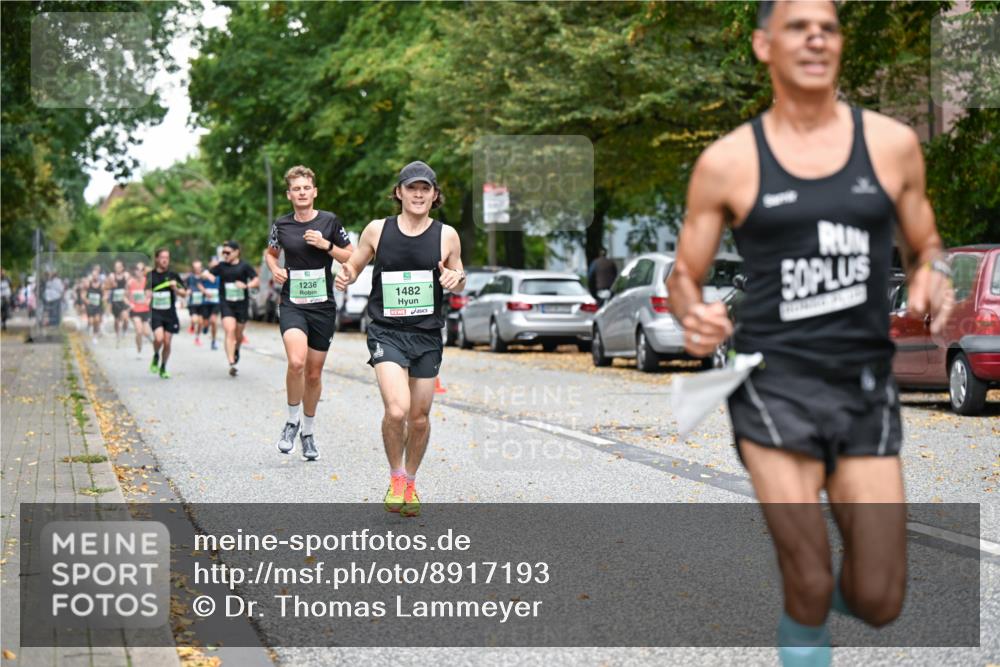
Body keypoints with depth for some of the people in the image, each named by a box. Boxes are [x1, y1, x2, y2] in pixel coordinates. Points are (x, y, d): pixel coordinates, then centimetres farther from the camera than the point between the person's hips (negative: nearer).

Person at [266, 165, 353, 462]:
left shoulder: (329, 221, 0)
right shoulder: (281, 225, 3)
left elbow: (352, 258, 4)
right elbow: (270, 252, 23)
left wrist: (326, 245, -11)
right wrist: (274, 269, 2)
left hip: (323, 306, 1)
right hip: (292, 304, -1)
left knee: (314, 373, 9)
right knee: (296, 362, -25)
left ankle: (308, 431, 29)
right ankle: (292, 420, -3)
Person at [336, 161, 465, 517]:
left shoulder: (446, 235, 0)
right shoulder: (377, 230, -2)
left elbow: (459, 280, 12)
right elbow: (354, 265, 10)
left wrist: (455, 279, -11)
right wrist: (346, 277, -13)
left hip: (427, 334, 2)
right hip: (387, 331, -2)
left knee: (419, 417, 8)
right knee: (396, 410, -19)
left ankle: (410, 482, 32)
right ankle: (396, 477, 6)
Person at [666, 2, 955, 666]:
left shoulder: (892, 144, 5)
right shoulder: (727, 162, -1)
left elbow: (928, 249, 16)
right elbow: (685, 276, 6)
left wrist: (933, 278, -8)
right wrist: (694, 320, -17)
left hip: (867, 387, 3)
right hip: (775, 384, -2)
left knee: (878, 601, 2)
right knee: (809, 590, -7)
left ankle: (816, 587, 38)